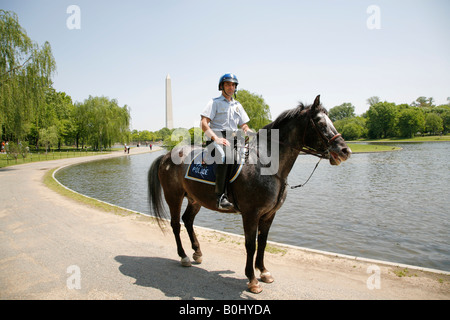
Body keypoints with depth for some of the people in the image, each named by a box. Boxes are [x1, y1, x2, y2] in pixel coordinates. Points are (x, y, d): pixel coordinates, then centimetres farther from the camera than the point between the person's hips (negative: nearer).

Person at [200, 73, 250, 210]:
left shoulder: (237, 105, 24)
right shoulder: (215, 102, 6)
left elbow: (244, 126, 26)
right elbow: (203, 123, -6)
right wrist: (216, 138, -20)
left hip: (233, 139, 7)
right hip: (217, 139, -6)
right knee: (224, 156, -37)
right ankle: (220, 196, -36)